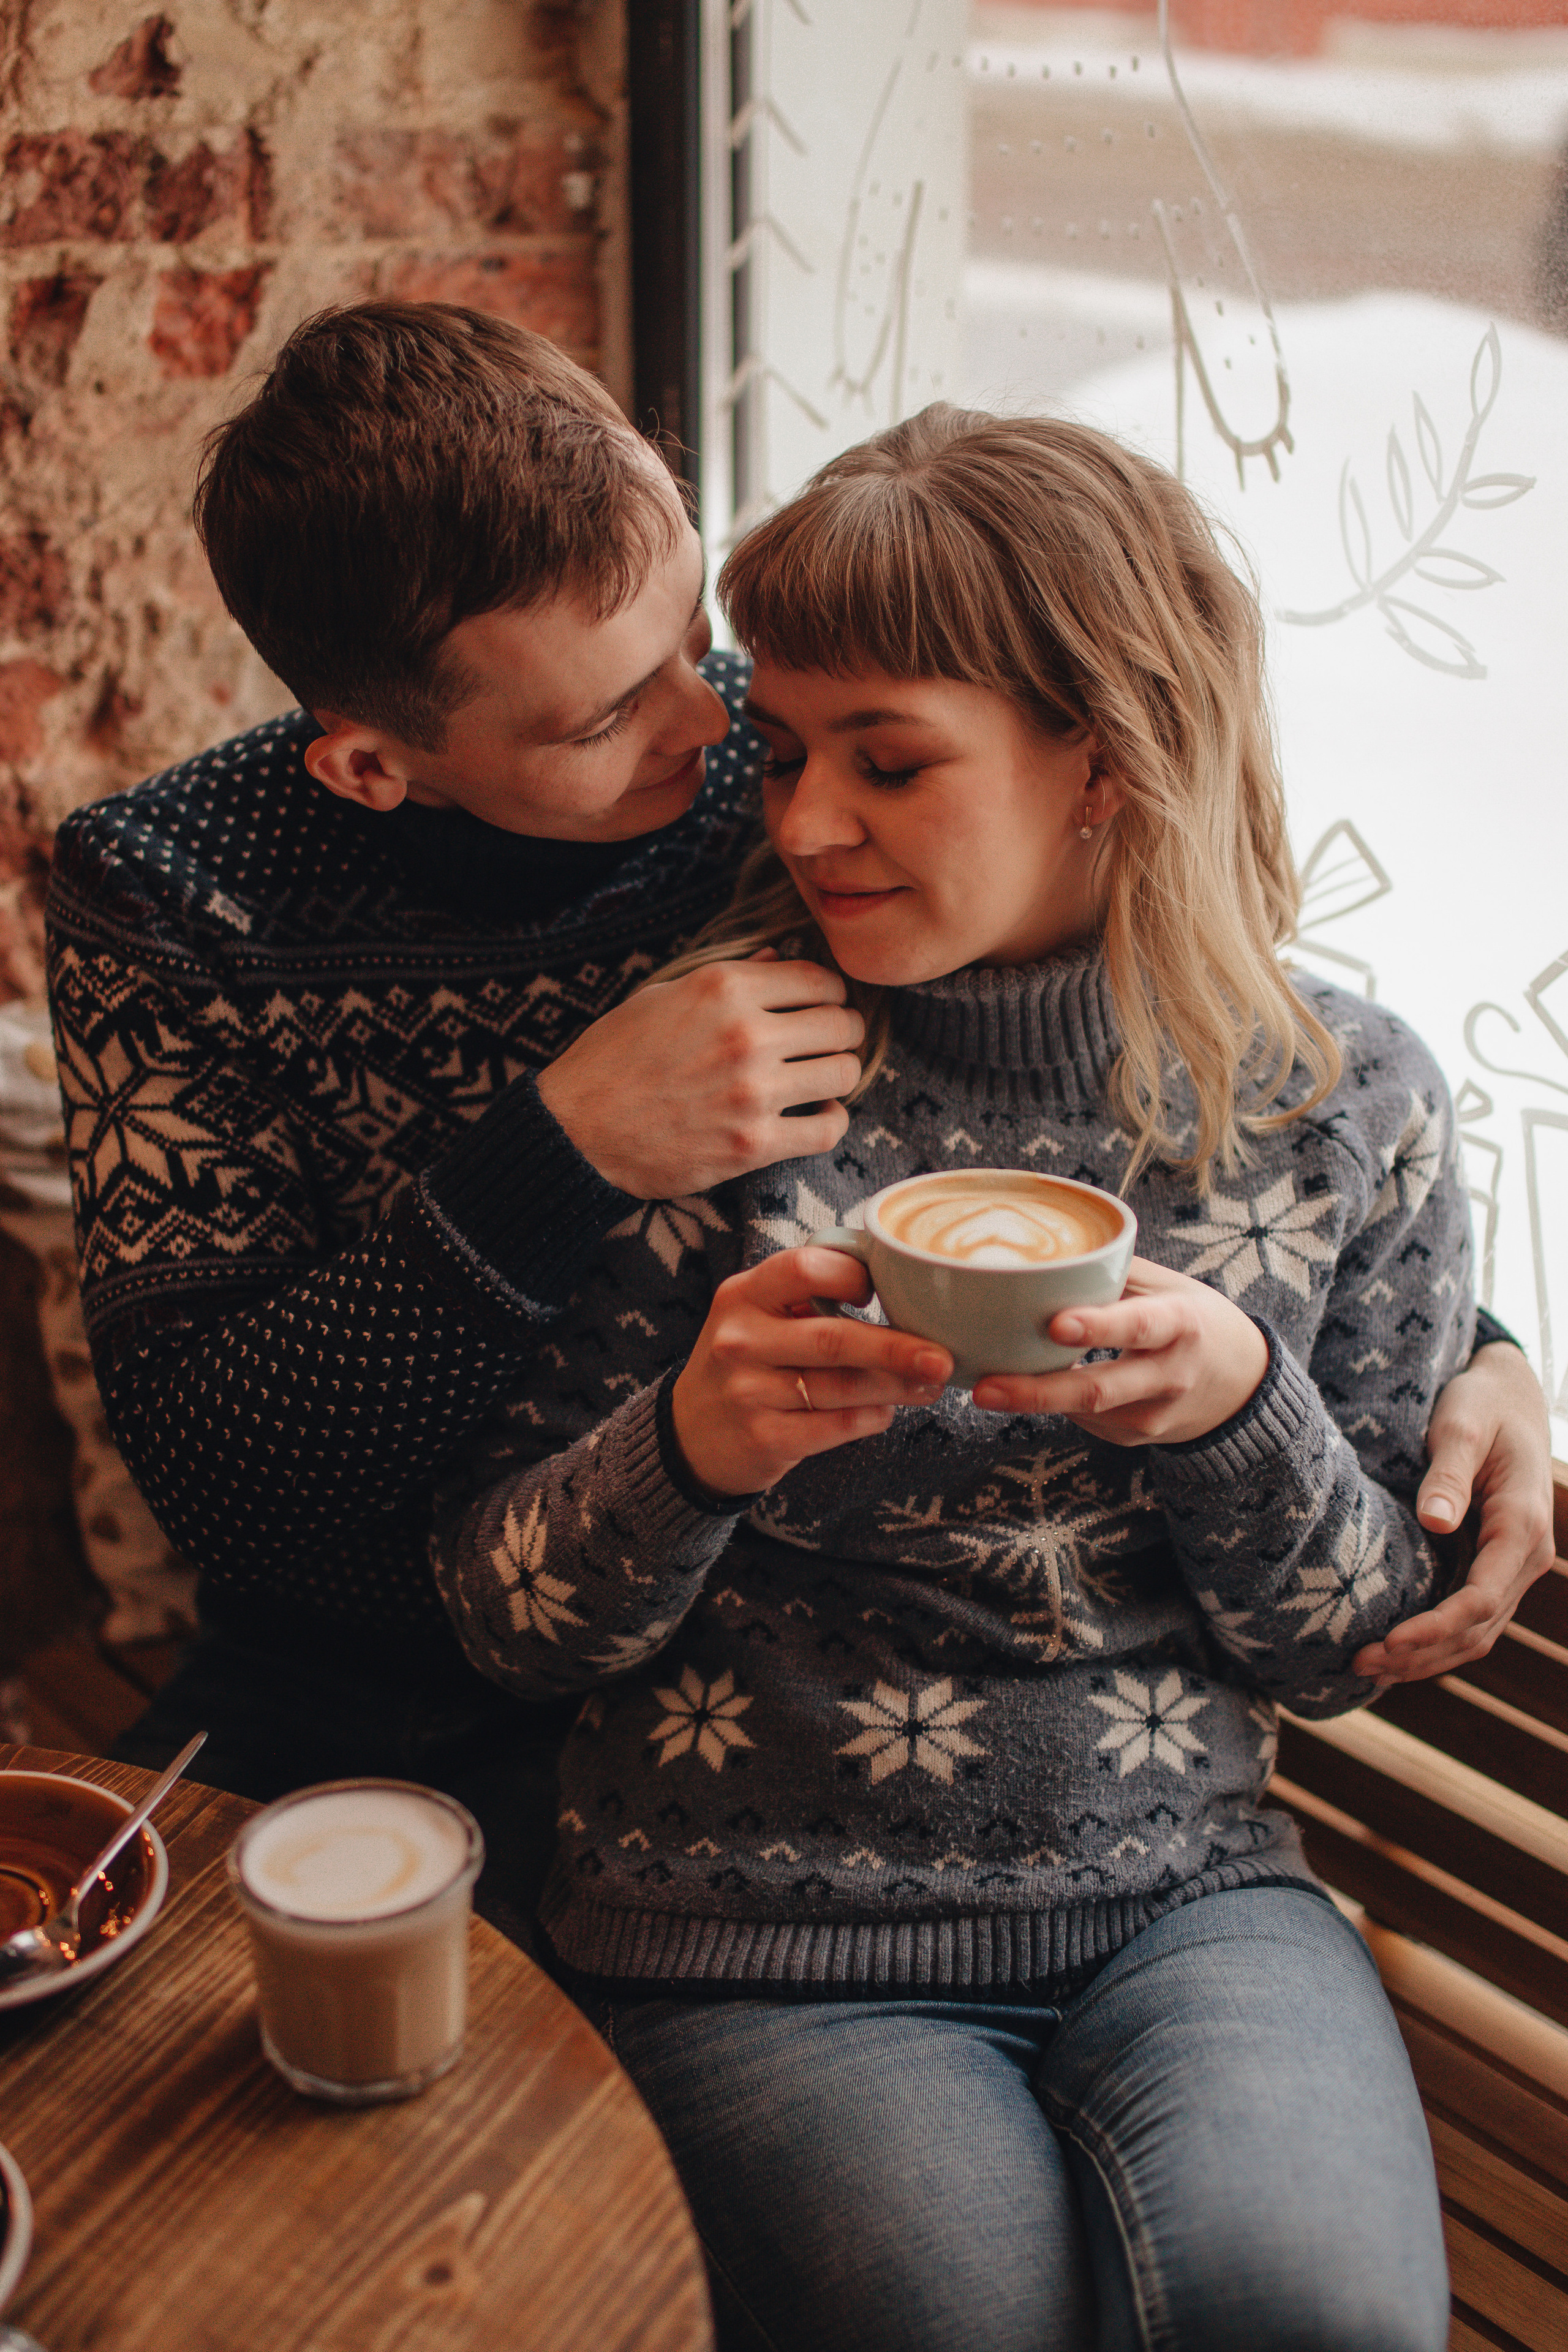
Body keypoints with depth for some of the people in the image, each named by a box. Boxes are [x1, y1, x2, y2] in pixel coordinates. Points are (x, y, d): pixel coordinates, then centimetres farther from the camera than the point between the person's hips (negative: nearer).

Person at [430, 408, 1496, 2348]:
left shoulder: (1344, 1100, 0)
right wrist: (691, 1447, -22)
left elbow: (1347, 1656, 5)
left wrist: (1239, 1406, -15)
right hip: (756, 1939, -1)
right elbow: (507, 1620, -1)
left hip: (1184, 1893, 2)